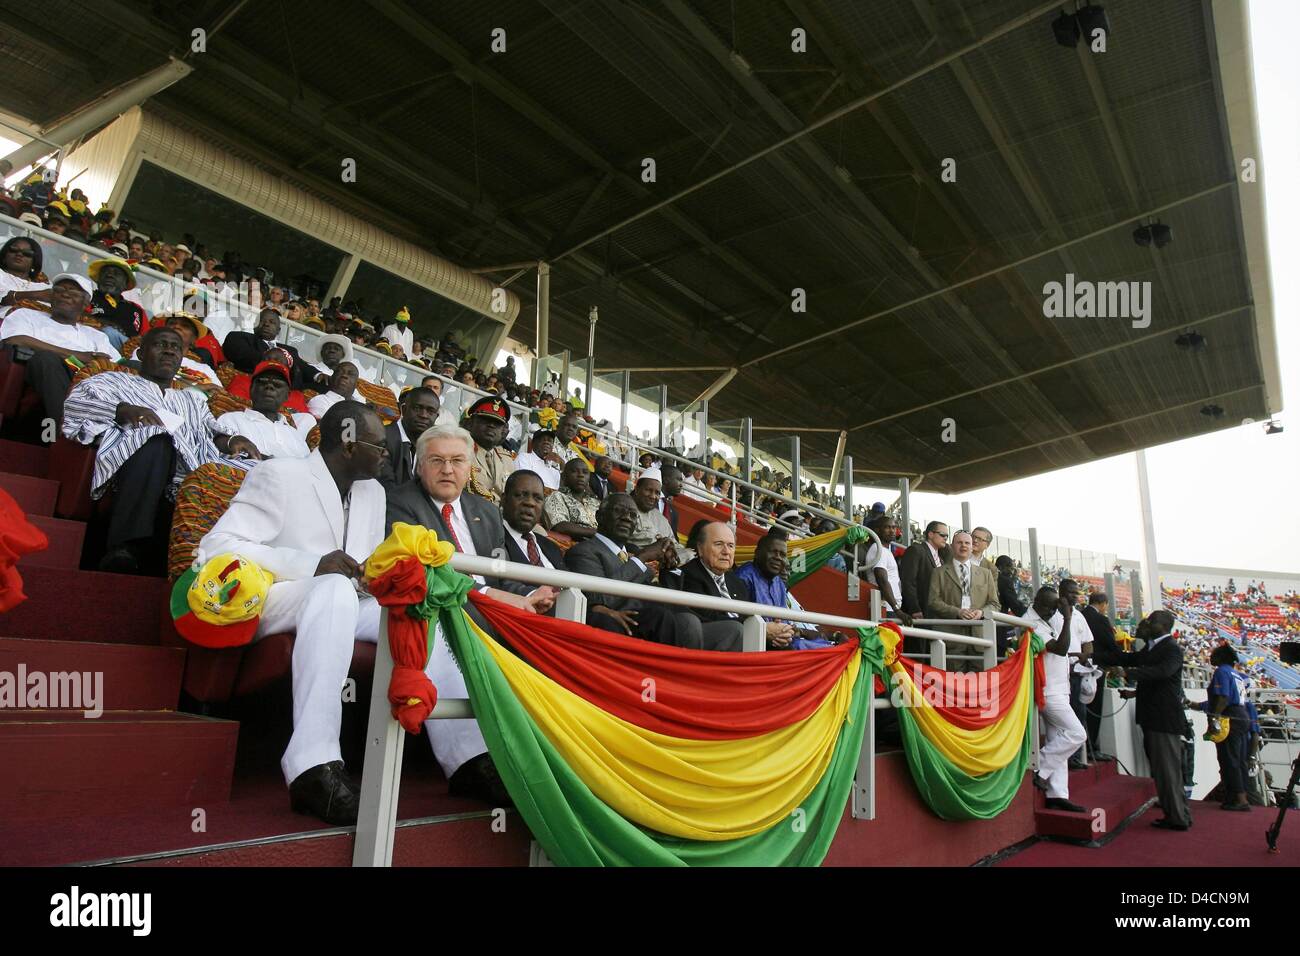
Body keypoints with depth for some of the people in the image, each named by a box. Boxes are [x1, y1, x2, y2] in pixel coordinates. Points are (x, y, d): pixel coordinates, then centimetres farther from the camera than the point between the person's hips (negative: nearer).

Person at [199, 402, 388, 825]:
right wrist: (311, 564, -27)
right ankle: (314, 768, -44)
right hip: (272, 602, -6)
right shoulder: (279, 476, -7)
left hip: (340, 607, 7)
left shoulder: (373, 491, 15)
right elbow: (217, 546, -16)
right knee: (336, 588, -37)